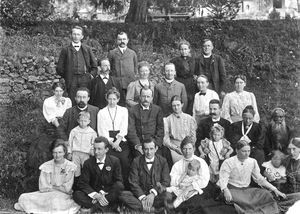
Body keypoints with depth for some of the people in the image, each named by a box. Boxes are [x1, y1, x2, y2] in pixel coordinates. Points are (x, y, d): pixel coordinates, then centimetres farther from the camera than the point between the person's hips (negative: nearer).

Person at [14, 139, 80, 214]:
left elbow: (67, 189, -7)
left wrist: (51, 186, 2)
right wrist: (59, 187, -4)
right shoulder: (46, 166, 5)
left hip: (63, 196, -4)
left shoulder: (70, 167, -4)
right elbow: (42, 188, -1)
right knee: (23, 197, -16)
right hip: (47, 194, 4)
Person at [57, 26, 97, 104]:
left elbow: (94, 65, 16)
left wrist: (91, 75, 5)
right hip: (71, 80, -1)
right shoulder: (66, 50, 8)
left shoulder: (87, 49, 13)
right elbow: (59, 68, 8)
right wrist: (66, 77, 3)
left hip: (85, 80, 1)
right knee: (73, 103, -2)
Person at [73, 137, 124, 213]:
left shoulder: (114, 161, -2)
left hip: (109, 194, -1)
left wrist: (102, 193, -19)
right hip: (93, 194, 1)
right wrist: (96, 195, -23)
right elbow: (82, 183, -6)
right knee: (76, 194, -25)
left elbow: (118, 181, -7)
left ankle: (94, 207, -26)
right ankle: (106, 207, -28)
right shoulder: (88, 163, -1)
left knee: (119, 186, -31)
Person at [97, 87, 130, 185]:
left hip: (121, 141, 1)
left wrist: (117, 142, -9)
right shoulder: (101, 112, 14)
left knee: (125, 161, -17)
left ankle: (125, 184, -6)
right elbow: (101, 131, 5)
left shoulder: (123, 110, 16)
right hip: (107, 142, -1)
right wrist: (112, 143, -7)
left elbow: (124, 129, 6)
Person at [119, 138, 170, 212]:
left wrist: (153, 194, -19)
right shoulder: (136, 161, 3)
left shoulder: (162, 161, 3)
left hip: (157, 194, -1)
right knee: (123, 195, -27)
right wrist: (142, 197, -20)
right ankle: (152, 209, -31)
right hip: (140, 194, 1)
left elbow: (166, 182, -3)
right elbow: (133, 183, -4)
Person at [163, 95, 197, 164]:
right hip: (173, 147, -1)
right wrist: (176, 148, -8)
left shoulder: (190, 119, 12)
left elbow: (193, 136, 12)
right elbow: (165, 139, 4)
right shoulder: (167, 120, 8)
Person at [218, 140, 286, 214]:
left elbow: (259, 178, 10)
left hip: (246, 189, 5)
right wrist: (225, 190, -39)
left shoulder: (253, 162, 6)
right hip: (232, 189, -4)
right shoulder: (228, 162, -8)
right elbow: (223, 179, -16)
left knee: (266, 193, -18)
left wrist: (275, 189, 0)